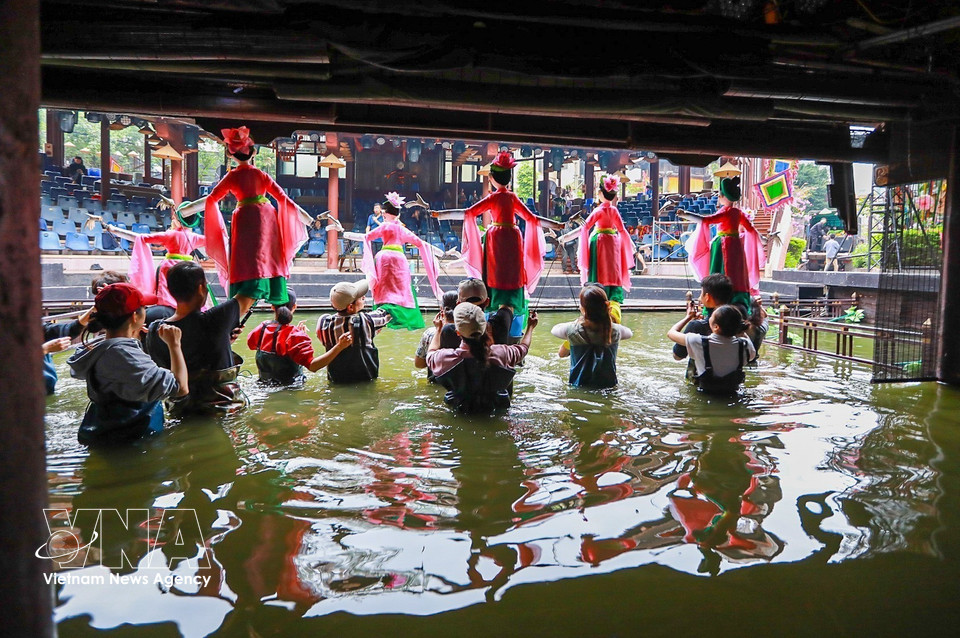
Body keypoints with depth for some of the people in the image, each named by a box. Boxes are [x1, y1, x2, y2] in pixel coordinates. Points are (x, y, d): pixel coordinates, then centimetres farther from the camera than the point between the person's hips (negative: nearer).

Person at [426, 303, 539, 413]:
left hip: (460, 409, 1)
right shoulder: (501, 353, -31)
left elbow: (430, 355, -5)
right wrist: (530, 326, 13)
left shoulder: (447, 358, -32)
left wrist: (438, 328, 11)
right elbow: (523, 347, -6)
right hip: (495, 408, 0)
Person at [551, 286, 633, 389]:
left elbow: (554, 330, 3)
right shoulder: (615, 331, -15)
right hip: (609, 385, 2)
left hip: (579, 386, -2)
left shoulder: (572, 330, -21)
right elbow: (629, 332, 11)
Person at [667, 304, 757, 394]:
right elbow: (752, 356, 9)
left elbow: (670, 333, -8)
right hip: (732, 396, 3)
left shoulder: (700, 343, -24)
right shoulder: (745, 345, -17)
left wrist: (689, 317, 7)